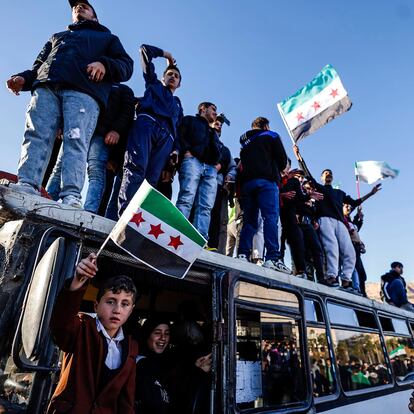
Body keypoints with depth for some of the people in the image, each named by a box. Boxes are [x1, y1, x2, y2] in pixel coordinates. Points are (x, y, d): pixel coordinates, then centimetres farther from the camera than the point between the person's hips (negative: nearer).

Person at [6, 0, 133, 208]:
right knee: (36, 135, -21)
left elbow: (126, 66, 18)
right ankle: (26, 186, -33)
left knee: (76, 139, -26)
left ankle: (71, 196, -40)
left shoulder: (108, 38, 35)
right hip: (46, 86, 4)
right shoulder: (57, 37, 44)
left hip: (84, 91, -3)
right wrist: (23, 78, 11)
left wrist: (105, 64, -4)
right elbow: (39, 65, 34)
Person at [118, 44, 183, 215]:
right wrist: (165, 54, 46)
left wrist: (176, 149, 10)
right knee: (136, 167, -26)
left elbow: (177, 128, 27)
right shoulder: (154, 84, 33)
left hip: (166, 136, 3)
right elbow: (145, 49, 35)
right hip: (146, 123, -3)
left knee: (152, 178, -16)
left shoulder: (177, 104, 41)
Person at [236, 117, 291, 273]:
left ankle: (242, 255, -8)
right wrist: (276, 171, 23)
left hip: (247, 182, 5)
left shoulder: (245, 141, 27)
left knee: (249, 220, 3)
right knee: (271, 217, -13)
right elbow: (283, 161, 6)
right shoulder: (271, 136, 13)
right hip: (267, 180, -5)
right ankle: (272, 258, -23)